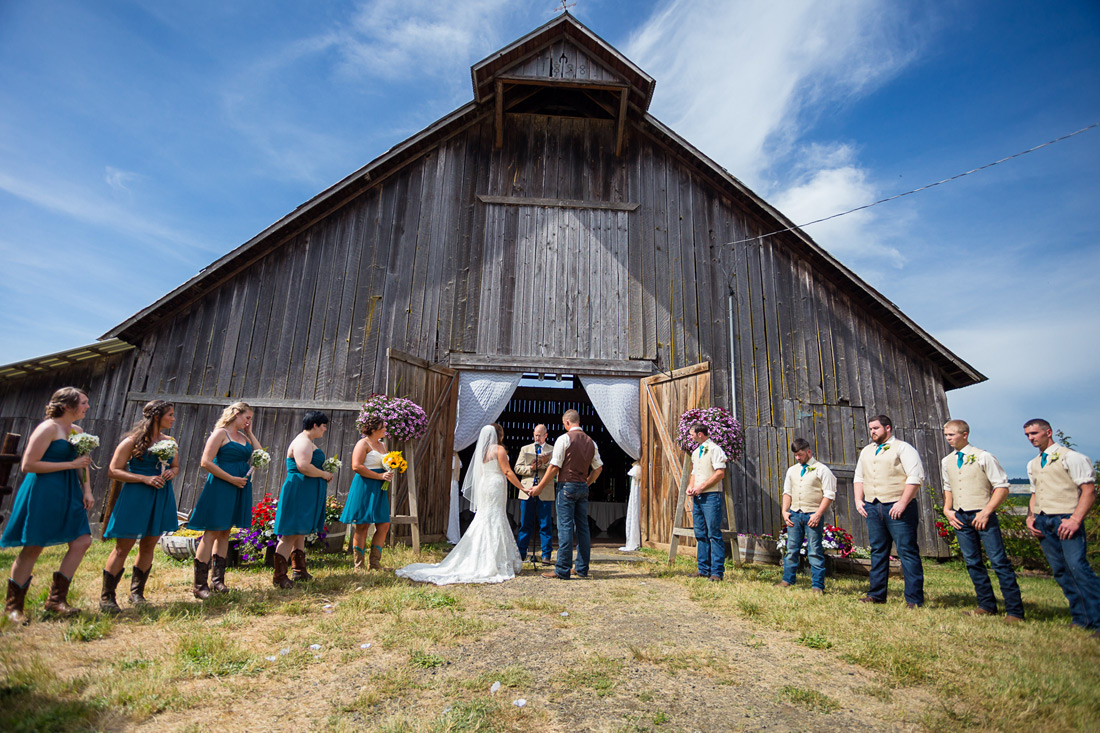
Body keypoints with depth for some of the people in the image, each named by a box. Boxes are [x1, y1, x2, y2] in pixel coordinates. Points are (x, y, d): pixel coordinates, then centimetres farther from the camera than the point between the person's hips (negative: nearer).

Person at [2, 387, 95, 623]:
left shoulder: (77, 431, 12)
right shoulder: (48, 428, -11)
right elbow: (27, 465, -16)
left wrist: (87, 490, 14)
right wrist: (71, 464, -16)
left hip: (68, 494, 8)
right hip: (43, 492, -8)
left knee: (82, 541, 2)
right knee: (33, 548, 1)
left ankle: (56, 599, 13)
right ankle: (12, 606, 17)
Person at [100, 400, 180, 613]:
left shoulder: (170, 442, 9)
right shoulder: (133, 441, -7)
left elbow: (176, 466, 21)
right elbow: (113, 471, -9)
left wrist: (172, 472, -2)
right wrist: (145, 478, -18)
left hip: (161, 498, 5)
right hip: (135, 497, -5)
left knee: (148, 547, 11)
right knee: (123, 547, -1)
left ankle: (136, 593, 24)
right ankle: (106, 597, 12)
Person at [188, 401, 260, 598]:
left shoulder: (243, 437, 16)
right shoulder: (221, 433, -7)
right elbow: (206, 462, -14)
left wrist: (250, 433, 7)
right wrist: (232, 479, -16)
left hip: (239, 490, 8)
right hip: (220, 488, -7)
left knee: (225, 532, 12)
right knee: (212, 532, -6)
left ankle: (217, 579, 19)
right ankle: (199, 584, 1)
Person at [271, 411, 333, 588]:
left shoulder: (308, 442, 19)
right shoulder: (302, 442, -15)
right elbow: (304, 467, -27)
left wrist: (324, 476, 11)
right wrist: (324, 474, -15)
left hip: (306, 494, 11)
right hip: (298, 492, -11)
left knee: (300, 532, 17)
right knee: (290, 534, -7)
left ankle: (300, 571, 27)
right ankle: (279, 576, -2)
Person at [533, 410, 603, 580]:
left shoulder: (564, 438, -8)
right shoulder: (591, 441, 11)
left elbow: (554, 467, -12)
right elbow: (598, 467, 16)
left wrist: (539, 487, -5)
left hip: (567, 486, -6)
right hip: (583, 488, 7)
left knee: (565, 527, -6)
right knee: (582, 527, 10)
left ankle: (562, 570, -4)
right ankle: (582, 569, 17)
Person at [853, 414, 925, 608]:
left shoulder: (902, 448, -2)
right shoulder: (866, 451, 19)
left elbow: (916, 476, -11)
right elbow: (858, 478, 22)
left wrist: (902, 503, -17)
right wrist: (858, 500, 9)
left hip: (897, 507, -6)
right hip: (872, 507, 6)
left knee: (907, 551, -4)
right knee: (878, 551, 11)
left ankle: (914, 599, 3)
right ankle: (877, 594, 18)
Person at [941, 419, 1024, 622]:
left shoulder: (983, 457, -5)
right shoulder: (946, 461, 10)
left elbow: (1002, 486, -6)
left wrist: (986, 512, -13)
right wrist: (947, 509, 7)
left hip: (983, 515, -5)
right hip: (960, 517, 5)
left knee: (999, 561, -5)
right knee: (972, 562, 9)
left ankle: (1014, 611, 3)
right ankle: (987, 606, 20)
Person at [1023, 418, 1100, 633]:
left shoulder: (1070, 457, -3)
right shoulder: (1032, 464, 18)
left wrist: (1075, 520, -18)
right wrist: (1030, 517, 9)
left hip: (1065, 520, -6)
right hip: (1042, 523, 6)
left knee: (1077, 567, -16)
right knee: (1060, 571, 7)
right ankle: (1081, 620, 14)